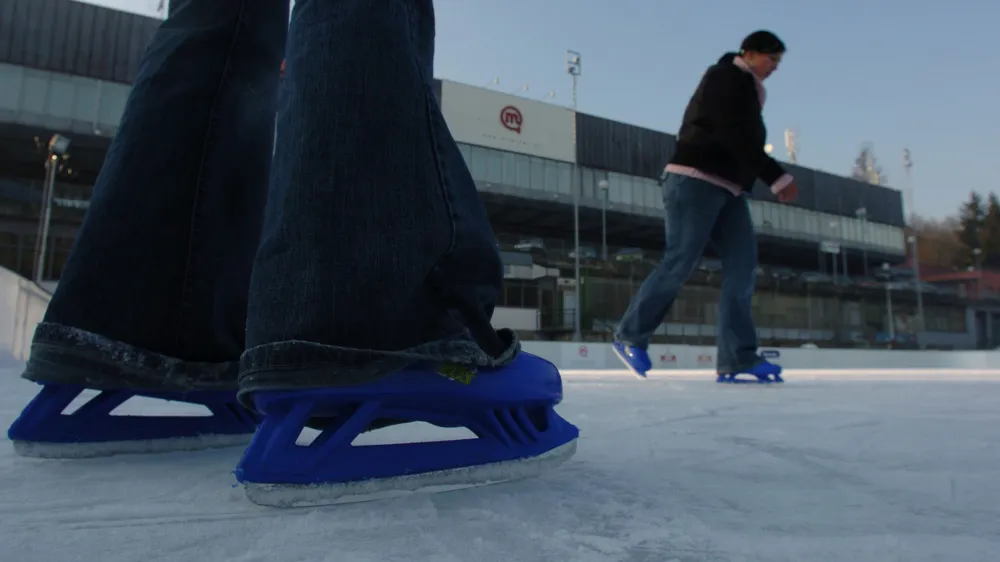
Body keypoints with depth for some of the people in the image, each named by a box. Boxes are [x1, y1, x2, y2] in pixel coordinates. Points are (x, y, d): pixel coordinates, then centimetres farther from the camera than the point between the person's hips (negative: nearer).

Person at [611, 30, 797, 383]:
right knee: (679, 263, -13)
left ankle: (737, 358, -5)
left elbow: (747, 142, 19)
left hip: (726, 188, 10)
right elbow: (736, 138, -18)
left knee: (742, 263, -3)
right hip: (696, 182, -10)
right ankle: (630, 336, 2)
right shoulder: (726, 78, -5)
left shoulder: (746, 89, 26)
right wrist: (778, 178, -19)